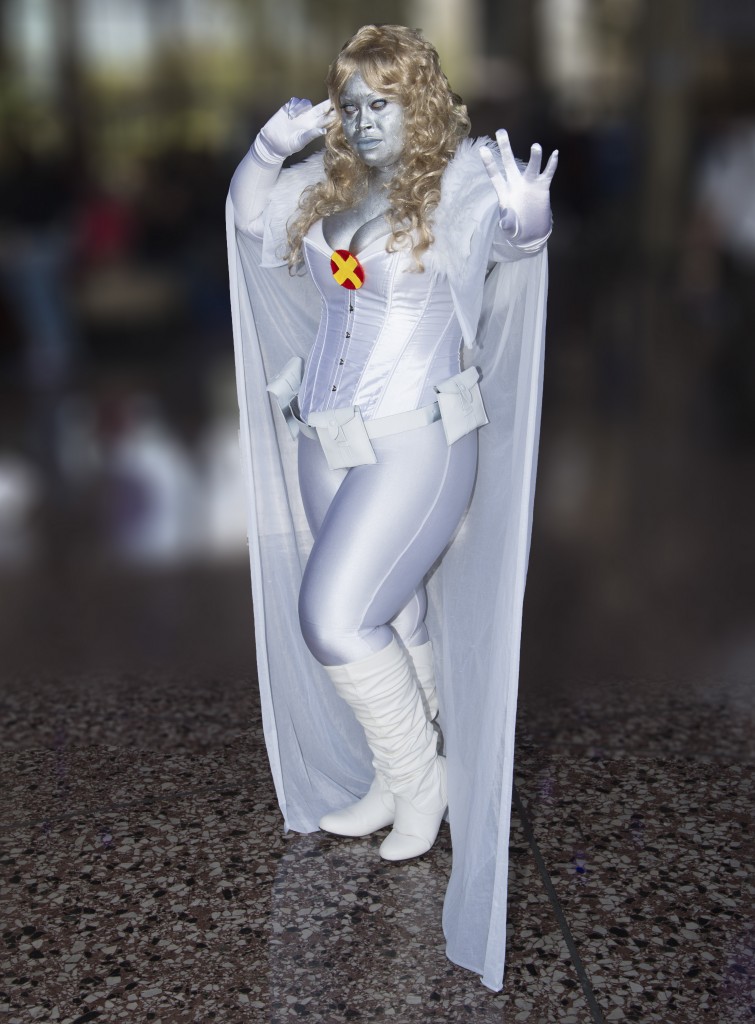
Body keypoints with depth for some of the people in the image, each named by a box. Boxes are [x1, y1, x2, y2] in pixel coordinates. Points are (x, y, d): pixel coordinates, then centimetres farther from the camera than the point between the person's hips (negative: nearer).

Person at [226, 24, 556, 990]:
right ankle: (393, 784, 36)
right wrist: (269, 149, 3)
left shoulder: (460, 179, -11)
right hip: (328, 442, 7)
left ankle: (419, 776, 15)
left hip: (417, 443, -6)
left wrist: (529, 219, -54)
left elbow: (507, 227, -31)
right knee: (391, 621, 17)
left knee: (334, 619, -10)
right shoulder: (330, 185, 10)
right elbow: (248, 216, 21)